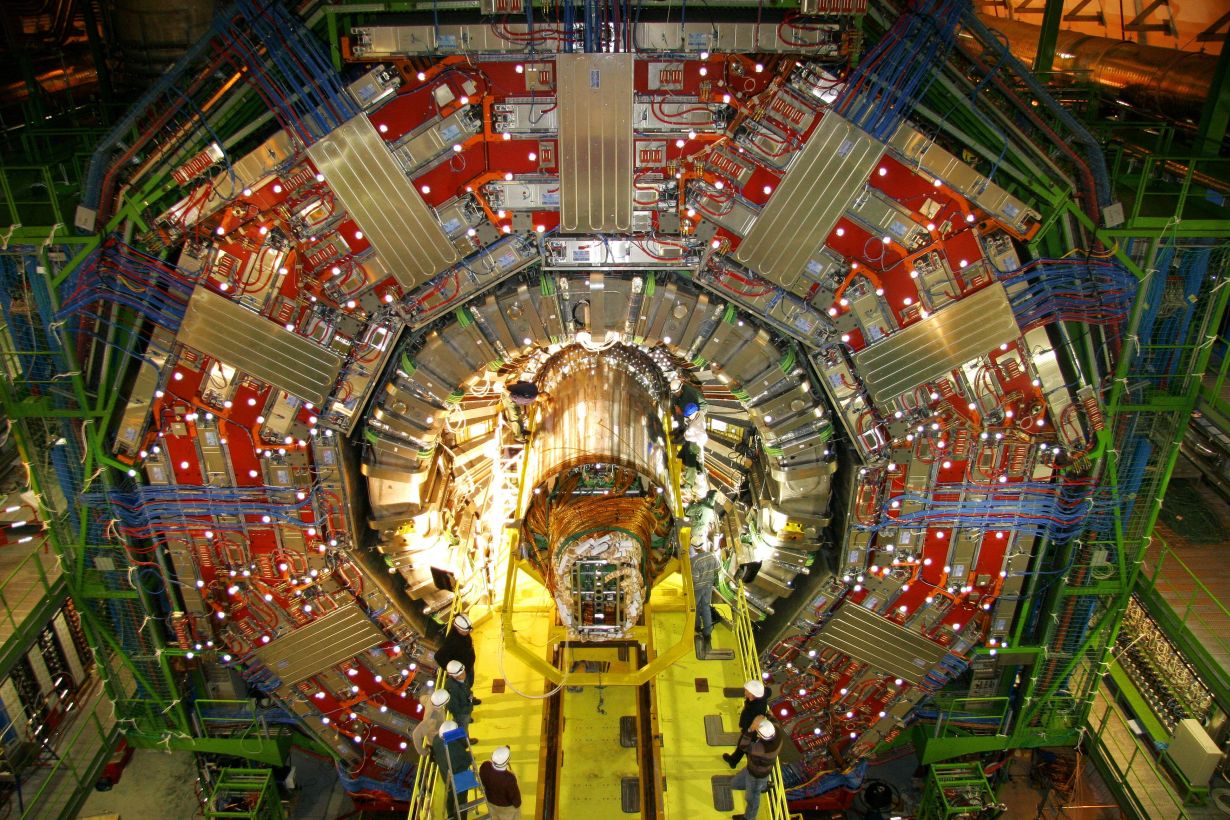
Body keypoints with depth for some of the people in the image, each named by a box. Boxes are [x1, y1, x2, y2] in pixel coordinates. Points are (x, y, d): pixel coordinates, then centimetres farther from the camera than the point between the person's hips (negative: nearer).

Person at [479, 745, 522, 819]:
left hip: (490, 801, 4)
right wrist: (517, 804, -2)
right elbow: (515, 795, -25)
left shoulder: (485, 767, -31)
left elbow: (482, 782, -8)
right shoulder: (509, 778, -44)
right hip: (507, 806, -4)